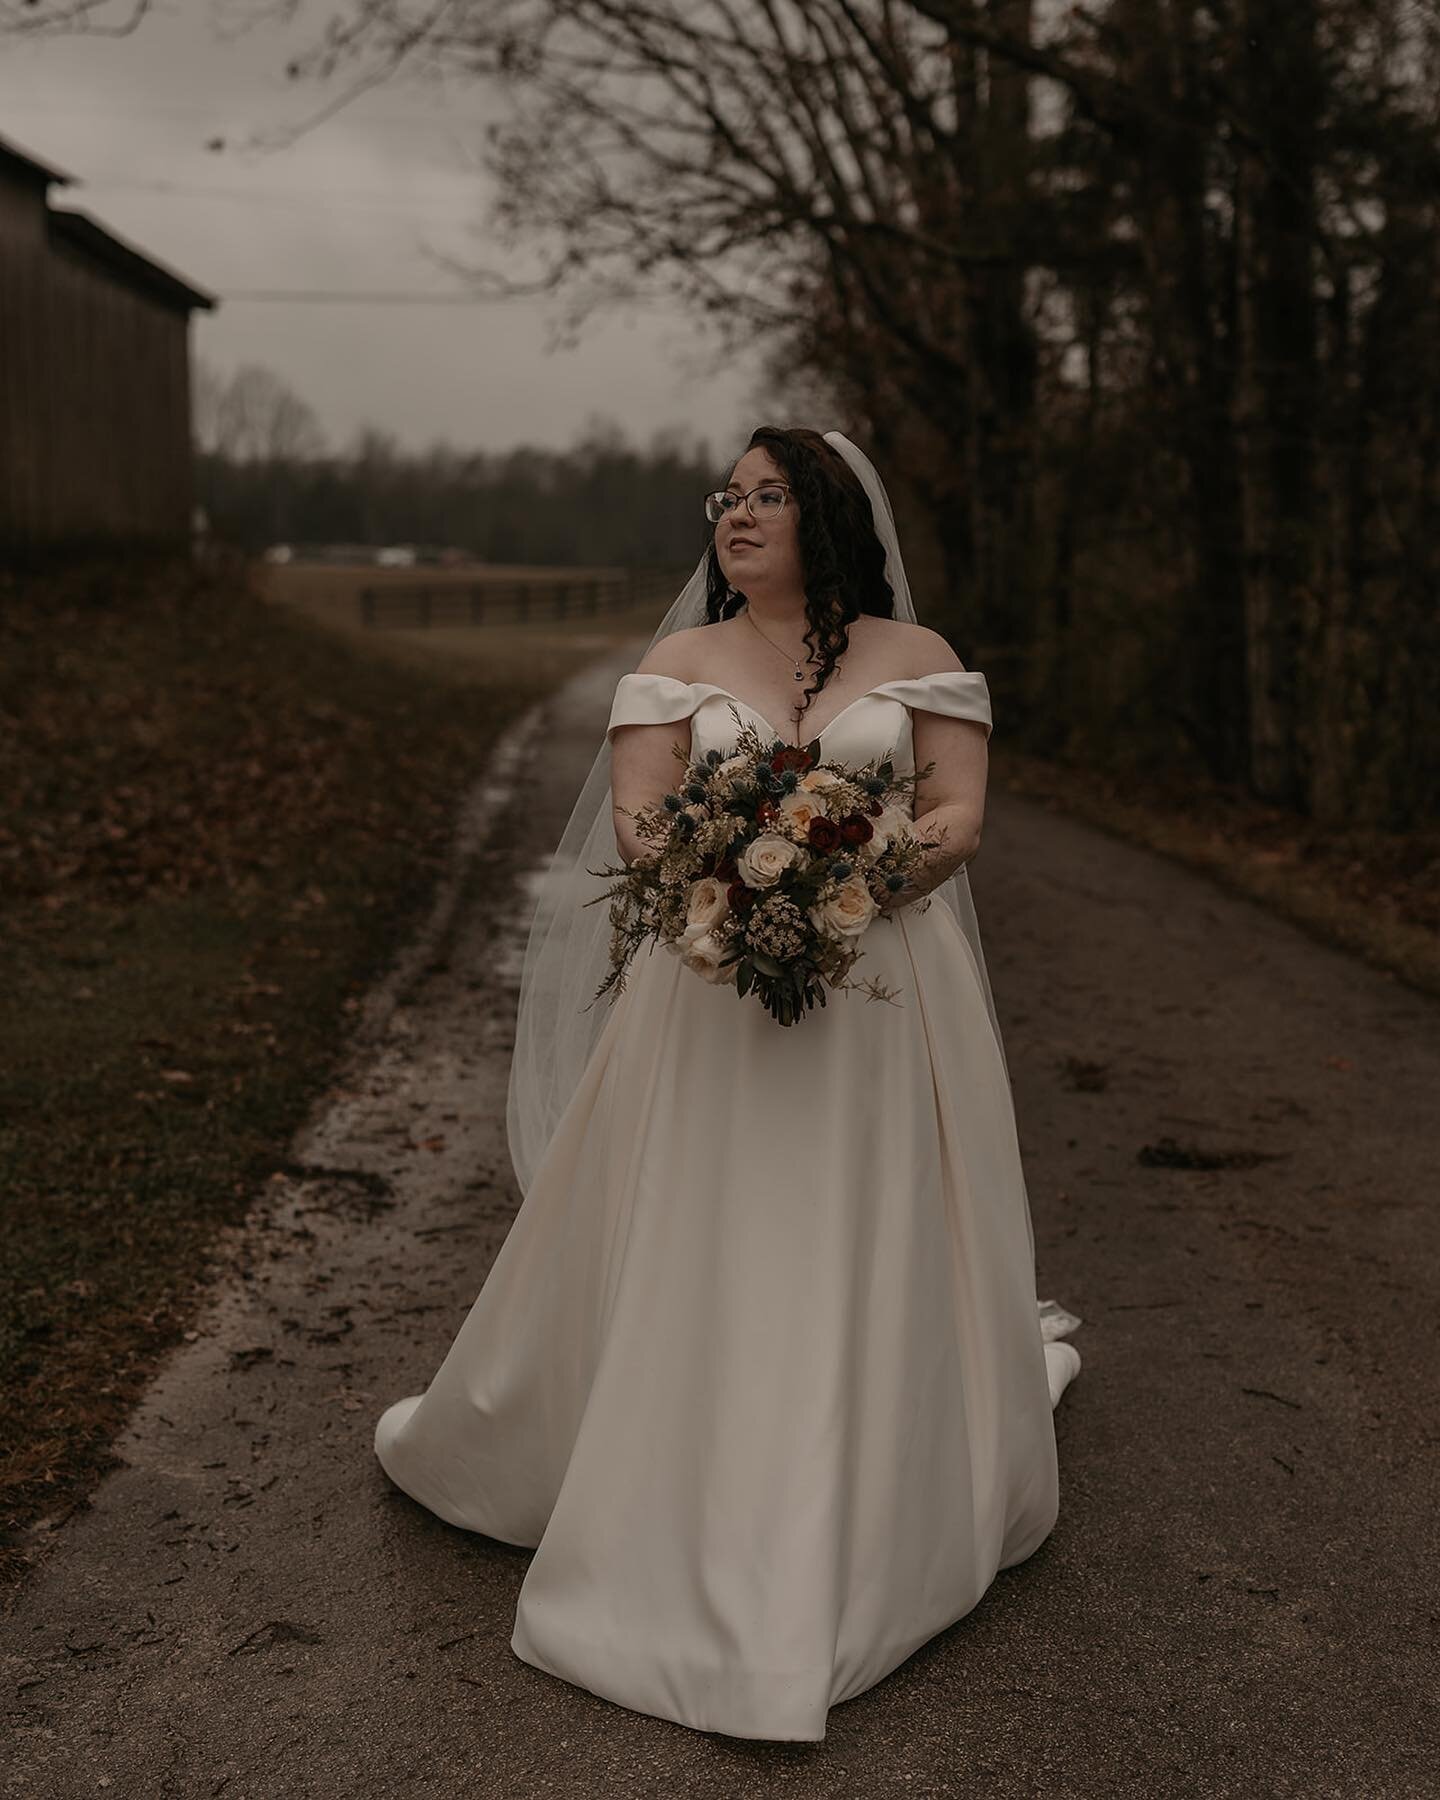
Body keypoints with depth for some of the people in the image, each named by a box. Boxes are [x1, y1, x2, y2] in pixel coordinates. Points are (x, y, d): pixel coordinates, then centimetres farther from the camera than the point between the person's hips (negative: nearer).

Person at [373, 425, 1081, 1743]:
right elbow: (637, 820, 0)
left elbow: (960, 818, 0)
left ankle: (885, 1512, 24)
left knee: (867, 1264, 4)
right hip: (710, 992, 1)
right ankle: (673, 1495, 22)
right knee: (688, 1264, 3)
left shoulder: (917, 656, 6)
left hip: (882, 996, -1)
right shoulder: (682, 661, 9)